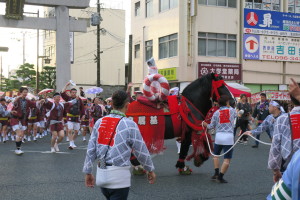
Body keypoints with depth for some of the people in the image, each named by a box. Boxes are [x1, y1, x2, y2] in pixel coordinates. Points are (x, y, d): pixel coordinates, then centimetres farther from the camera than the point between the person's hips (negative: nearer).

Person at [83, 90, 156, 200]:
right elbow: (141, 151, -3)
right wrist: (150, 170, 11)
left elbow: (90, 150, 5)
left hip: (101, 174, 5)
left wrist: (88, 172, 13)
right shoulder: (129, 125, -8)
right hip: (119, 175, -5)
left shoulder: (99, 122, 5)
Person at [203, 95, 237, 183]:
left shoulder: (216, 113, 1)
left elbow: (211, 126, 5)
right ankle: (220, 177, -2)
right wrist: (229, 107, 27)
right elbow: (236, 115, 25)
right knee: (227, 159, 2)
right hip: (229, 137, -2)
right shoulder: (232, 110, 1)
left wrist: (205, 124, 25)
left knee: (215, 155, 23)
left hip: (218, 136, 2)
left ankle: (216, 173, 15)